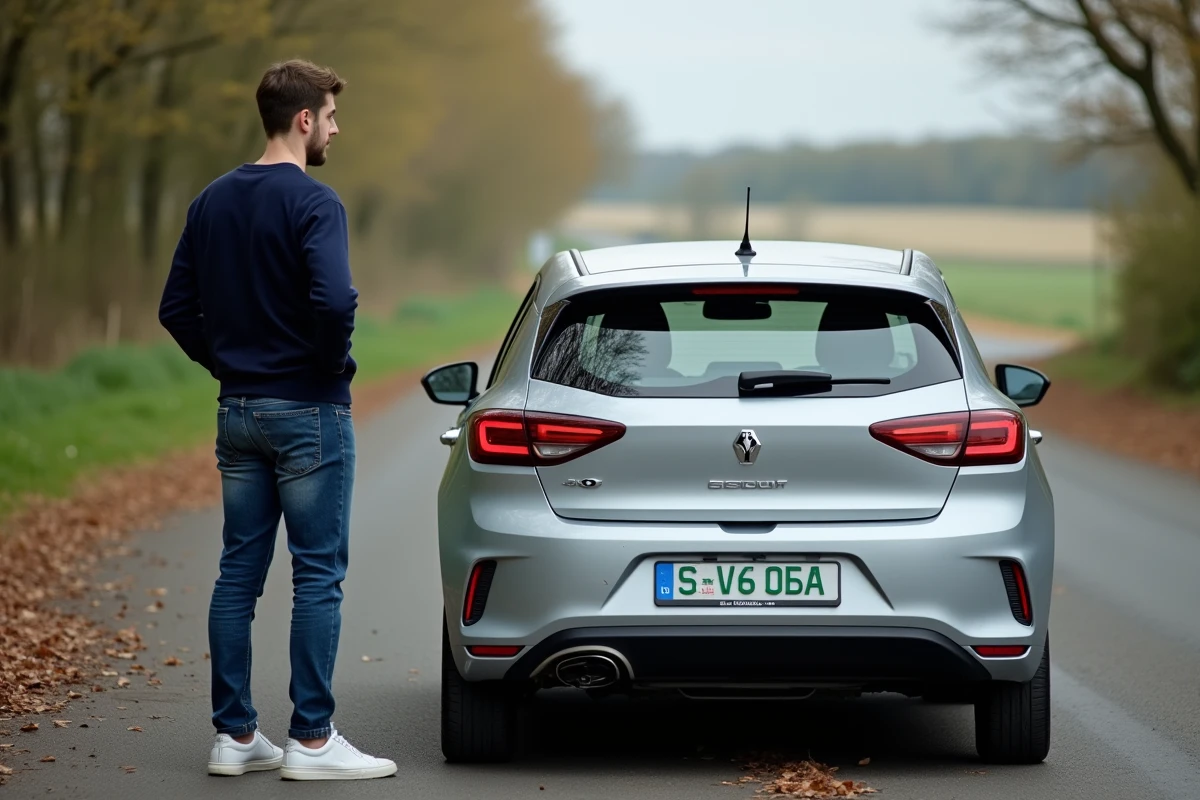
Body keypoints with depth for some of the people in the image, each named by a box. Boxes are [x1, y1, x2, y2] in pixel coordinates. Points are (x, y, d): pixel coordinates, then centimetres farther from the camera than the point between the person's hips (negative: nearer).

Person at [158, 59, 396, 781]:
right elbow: (334, 301, -26)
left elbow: (177, 307, 10)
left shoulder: (212, 201, 9)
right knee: (318, 575, -1)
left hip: (238, 413, 7)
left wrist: (227, 365, 14)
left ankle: (235, 735, 12)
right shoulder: (312, 202, -14)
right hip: (309, 411, -7)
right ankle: (312, 740, 0)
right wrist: (333, 364, -9)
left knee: (240, 573, 9)